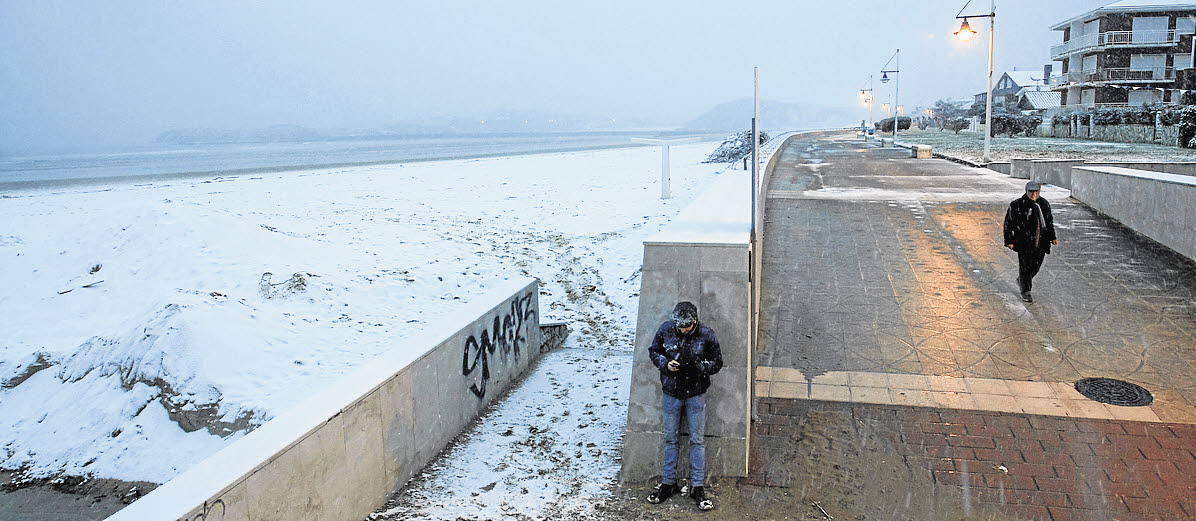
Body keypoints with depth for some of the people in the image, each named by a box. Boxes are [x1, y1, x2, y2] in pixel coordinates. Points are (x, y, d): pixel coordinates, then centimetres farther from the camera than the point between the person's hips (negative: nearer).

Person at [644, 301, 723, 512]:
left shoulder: (706, 335, -13)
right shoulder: (665, 329, -9)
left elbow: (717, 363, -4)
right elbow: (653, 352, 5)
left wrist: (698, 367, -23)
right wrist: (665, 363, -16)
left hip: (696, 395, -2)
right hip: (671, 394, 2)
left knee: (697, 440, 4)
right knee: (670, 438, 11)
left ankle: (697, 487, 14)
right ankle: (668, 483, 23)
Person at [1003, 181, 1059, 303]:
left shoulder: (1044, 204, 6)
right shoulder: (1017, 205, -9)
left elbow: (1050, 222, 19)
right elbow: (1008, 223, -5)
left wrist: (1053, 237, 15)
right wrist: (1009, 241, -8)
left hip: (1040, 242, 5)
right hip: (1024, 242, -5)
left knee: (1036, 265, 12)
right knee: (1025, 266, -1)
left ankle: (1021, 280, 39)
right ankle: (1025, 292, 13)